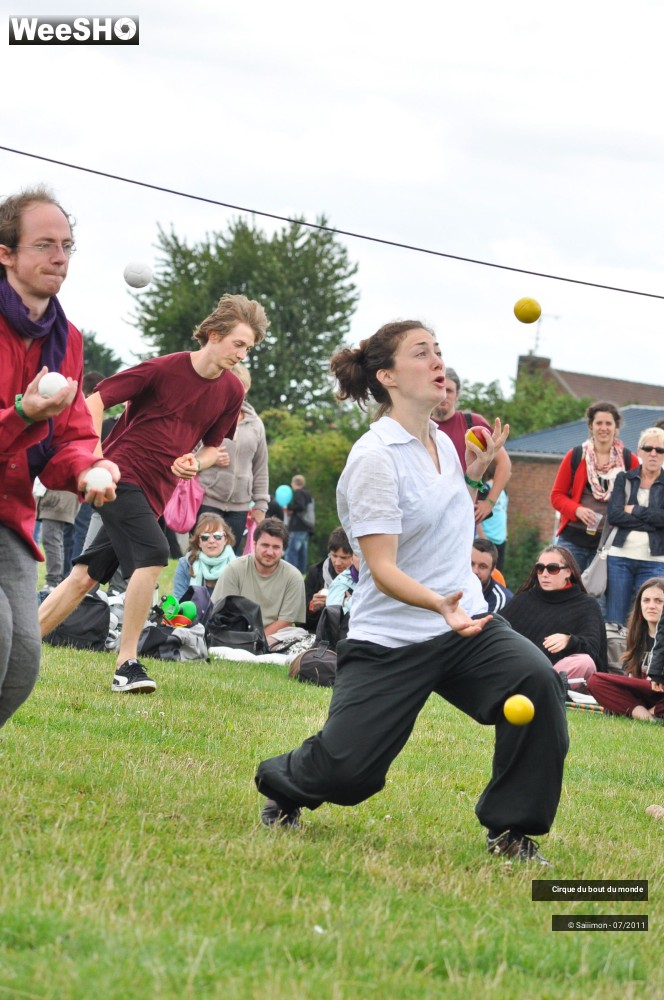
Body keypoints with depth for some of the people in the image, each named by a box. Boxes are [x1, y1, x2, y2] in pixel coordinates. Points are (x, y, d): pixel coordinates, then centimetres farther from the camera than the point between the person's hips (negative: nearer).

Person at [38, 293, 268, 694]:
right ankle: (127, 663, -16)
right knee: (153, 554, -23)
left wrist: (195, 462, -7)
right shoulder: (163, 369, -14)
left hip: (155, 492, 7)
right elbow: (97, 401, -9)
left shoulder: (232, 391, 4)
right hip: (122, 475, -6)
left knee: (87, 575, 7)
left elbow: (213, 446, 16)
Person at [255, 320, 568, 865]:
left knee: (538, 679, -24)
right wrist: (440, 605, -38)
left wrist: (475, 477, 13)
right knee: (347, 771, -9)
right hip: (391, 640, -6)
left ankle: (511, 829, -10)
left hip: (468, 625, 6)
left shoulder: (443, 443, 9)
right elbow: (383, 569, -21)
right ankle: (282, 784, 29)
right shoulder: (375, 458, -15)